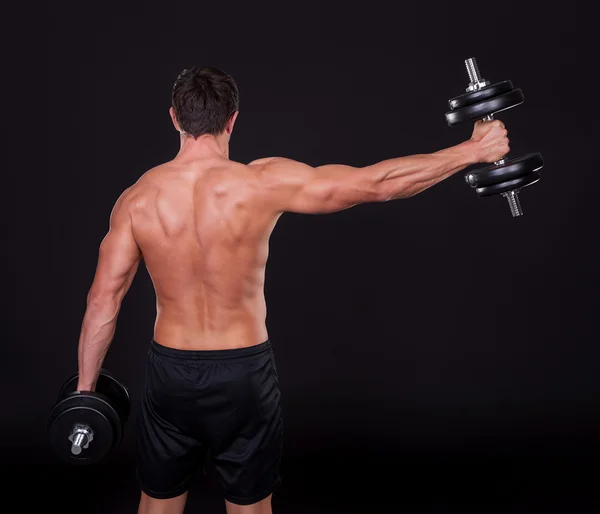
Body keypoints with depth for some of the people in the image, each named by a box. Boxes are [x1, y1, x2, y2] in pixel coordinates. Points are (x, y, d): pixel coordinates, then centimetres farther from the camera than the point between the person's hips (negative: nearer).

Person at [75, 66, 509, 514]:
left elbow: (103, 299, -5)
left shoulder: (138, 199, -8)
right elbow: (378, 184, -16)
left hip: (171, 374, 2)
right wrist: (472, 150, -6)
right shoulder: (261, 183, -17)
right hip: (244, 374, -2)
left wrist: (85, 387, 8)